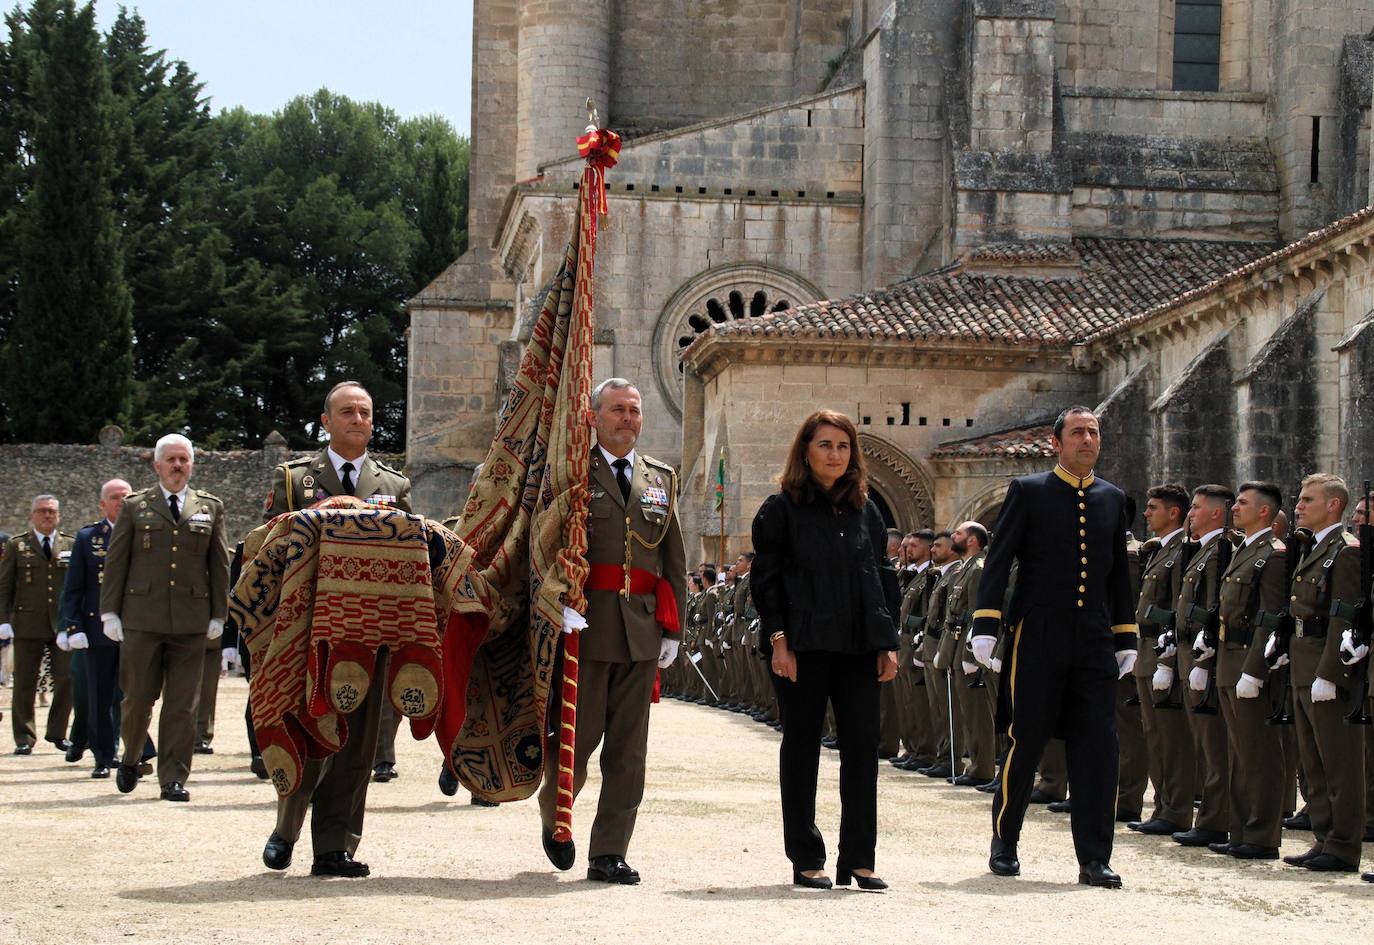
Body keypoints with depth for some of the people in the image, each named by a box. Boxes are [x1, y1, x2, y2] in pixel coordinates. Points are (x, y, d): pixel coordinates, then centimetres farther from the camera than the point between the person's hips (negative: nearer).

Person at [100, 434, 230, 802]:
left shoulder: (210, 508, 12)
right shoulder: (135, 506, 9)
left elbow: (219, 565, 12)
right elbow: (115, 562, 7)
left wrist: (218, 615, 7)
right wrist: (110, 612, 1)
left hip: (191, 620, 1)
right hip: (142, 619, -1)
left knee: (183, 704, -1)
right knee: (138, 696, 1)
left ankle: (173, 778, 4)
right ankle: (131, 757, 26)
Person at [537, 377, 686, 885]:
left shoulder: (661, 478, 16)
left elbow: (675, 561, 17)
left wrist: (671, 629, 10)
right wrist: (561, 601, -20)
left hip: (641, 628, 4)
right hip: (585, 621, -4)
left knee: (628, 747, 3)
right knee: (578, 734, -2)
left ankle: (609, 853, 8)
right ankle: (553, 817, 26)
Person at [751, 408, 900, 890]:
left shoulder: (865, 510, 13)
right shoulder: (782, 509, 1)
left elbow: (884, 576, 14)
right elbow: (765, 577, -2)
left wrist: (888, 642, 7)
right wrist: (778, 638, -11)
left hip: (859, 647, 4)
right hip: (805, 646, -4)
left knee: (863, 746, 1)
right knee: (801, 747, 2)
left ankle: (858, 858, 7)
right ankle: (806, 859, 9)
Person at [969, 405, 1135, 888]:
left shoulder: (1112, 499, 13)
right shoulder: (1028, 492, 0)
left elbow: (1119, 573, 17)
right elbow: (998, 560, -3)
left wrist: (1125, 638, 14)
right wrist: (985, 626, -11)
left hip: (1095, 644, 4)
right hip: (1038, 639, -3)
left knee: (1098, 748, -2)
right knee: (1026, 742, 2)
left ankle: (1094, 858, 2)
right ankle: (1004, 843, 19)